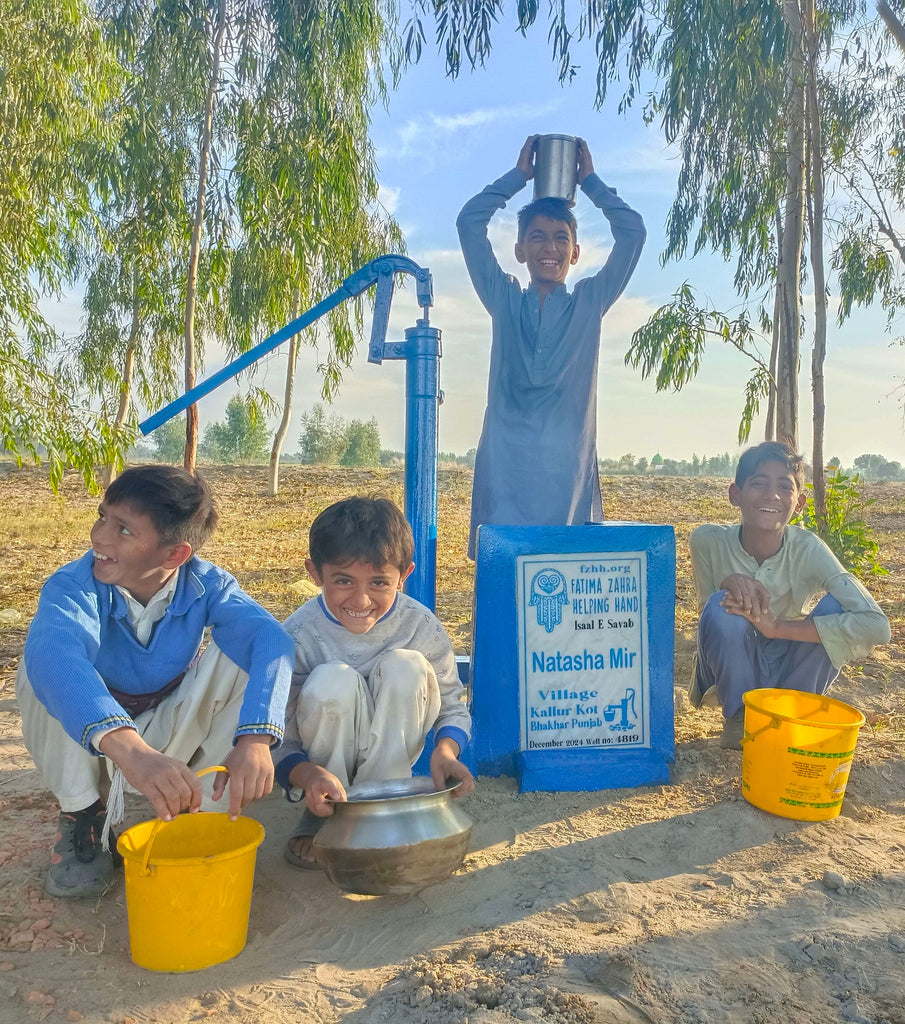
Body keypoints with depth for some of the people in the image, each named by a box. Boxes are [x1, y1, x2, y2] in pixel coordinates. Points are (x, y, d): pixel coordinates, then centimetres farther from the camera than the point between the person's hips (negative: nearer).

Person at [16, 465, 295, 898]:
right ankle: (81, 815, -7)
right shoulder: (73, 585, -28)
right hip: (89, 737, 0)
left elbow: (270, 639, -38)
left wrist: (255, 738, -56)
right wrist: (128, 749, -67)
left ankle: (196, 805, -6)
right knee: (42, 672, -31)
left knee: (240, 654, -25)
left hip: (171, 733, 1)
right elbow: (51, 654, -50)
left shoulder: (206, 585, -22)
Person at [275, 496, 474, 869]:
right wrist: (309, 774, -43)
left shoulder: (422, 626, -19)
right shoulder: (299, 635, -24)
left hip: (389, 751, 2)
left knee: (406, 666, -27)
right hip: (327, 756, -1)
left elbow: (453, 706, -7)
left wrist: (445, 750, -30)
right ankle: (324, 815, -9)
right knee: (333, 681, -33)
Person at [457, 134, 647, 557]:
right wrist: (519, 175, 15)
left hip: (569, 469, 0)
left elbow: (632, 232, 8)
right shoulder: (504, 302, 13)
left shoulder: (589, 304, 13)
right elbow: (469, 222, 9)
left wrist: (589, 180, 16)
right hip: (505, 469, 0)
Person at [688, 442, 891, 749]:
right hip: (730, 673, -1)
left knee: (836, 606, -24)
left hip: (787, 674, 1)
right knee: (723, 608, -31)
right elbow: (709, 615, -10)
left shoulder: (808, 549, -20)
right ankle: (740, 715, -5)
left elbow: (876, 626, -29)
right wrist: (730, 585, -34)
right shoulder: (709, 540, -19)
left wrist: (777, 626, -36)